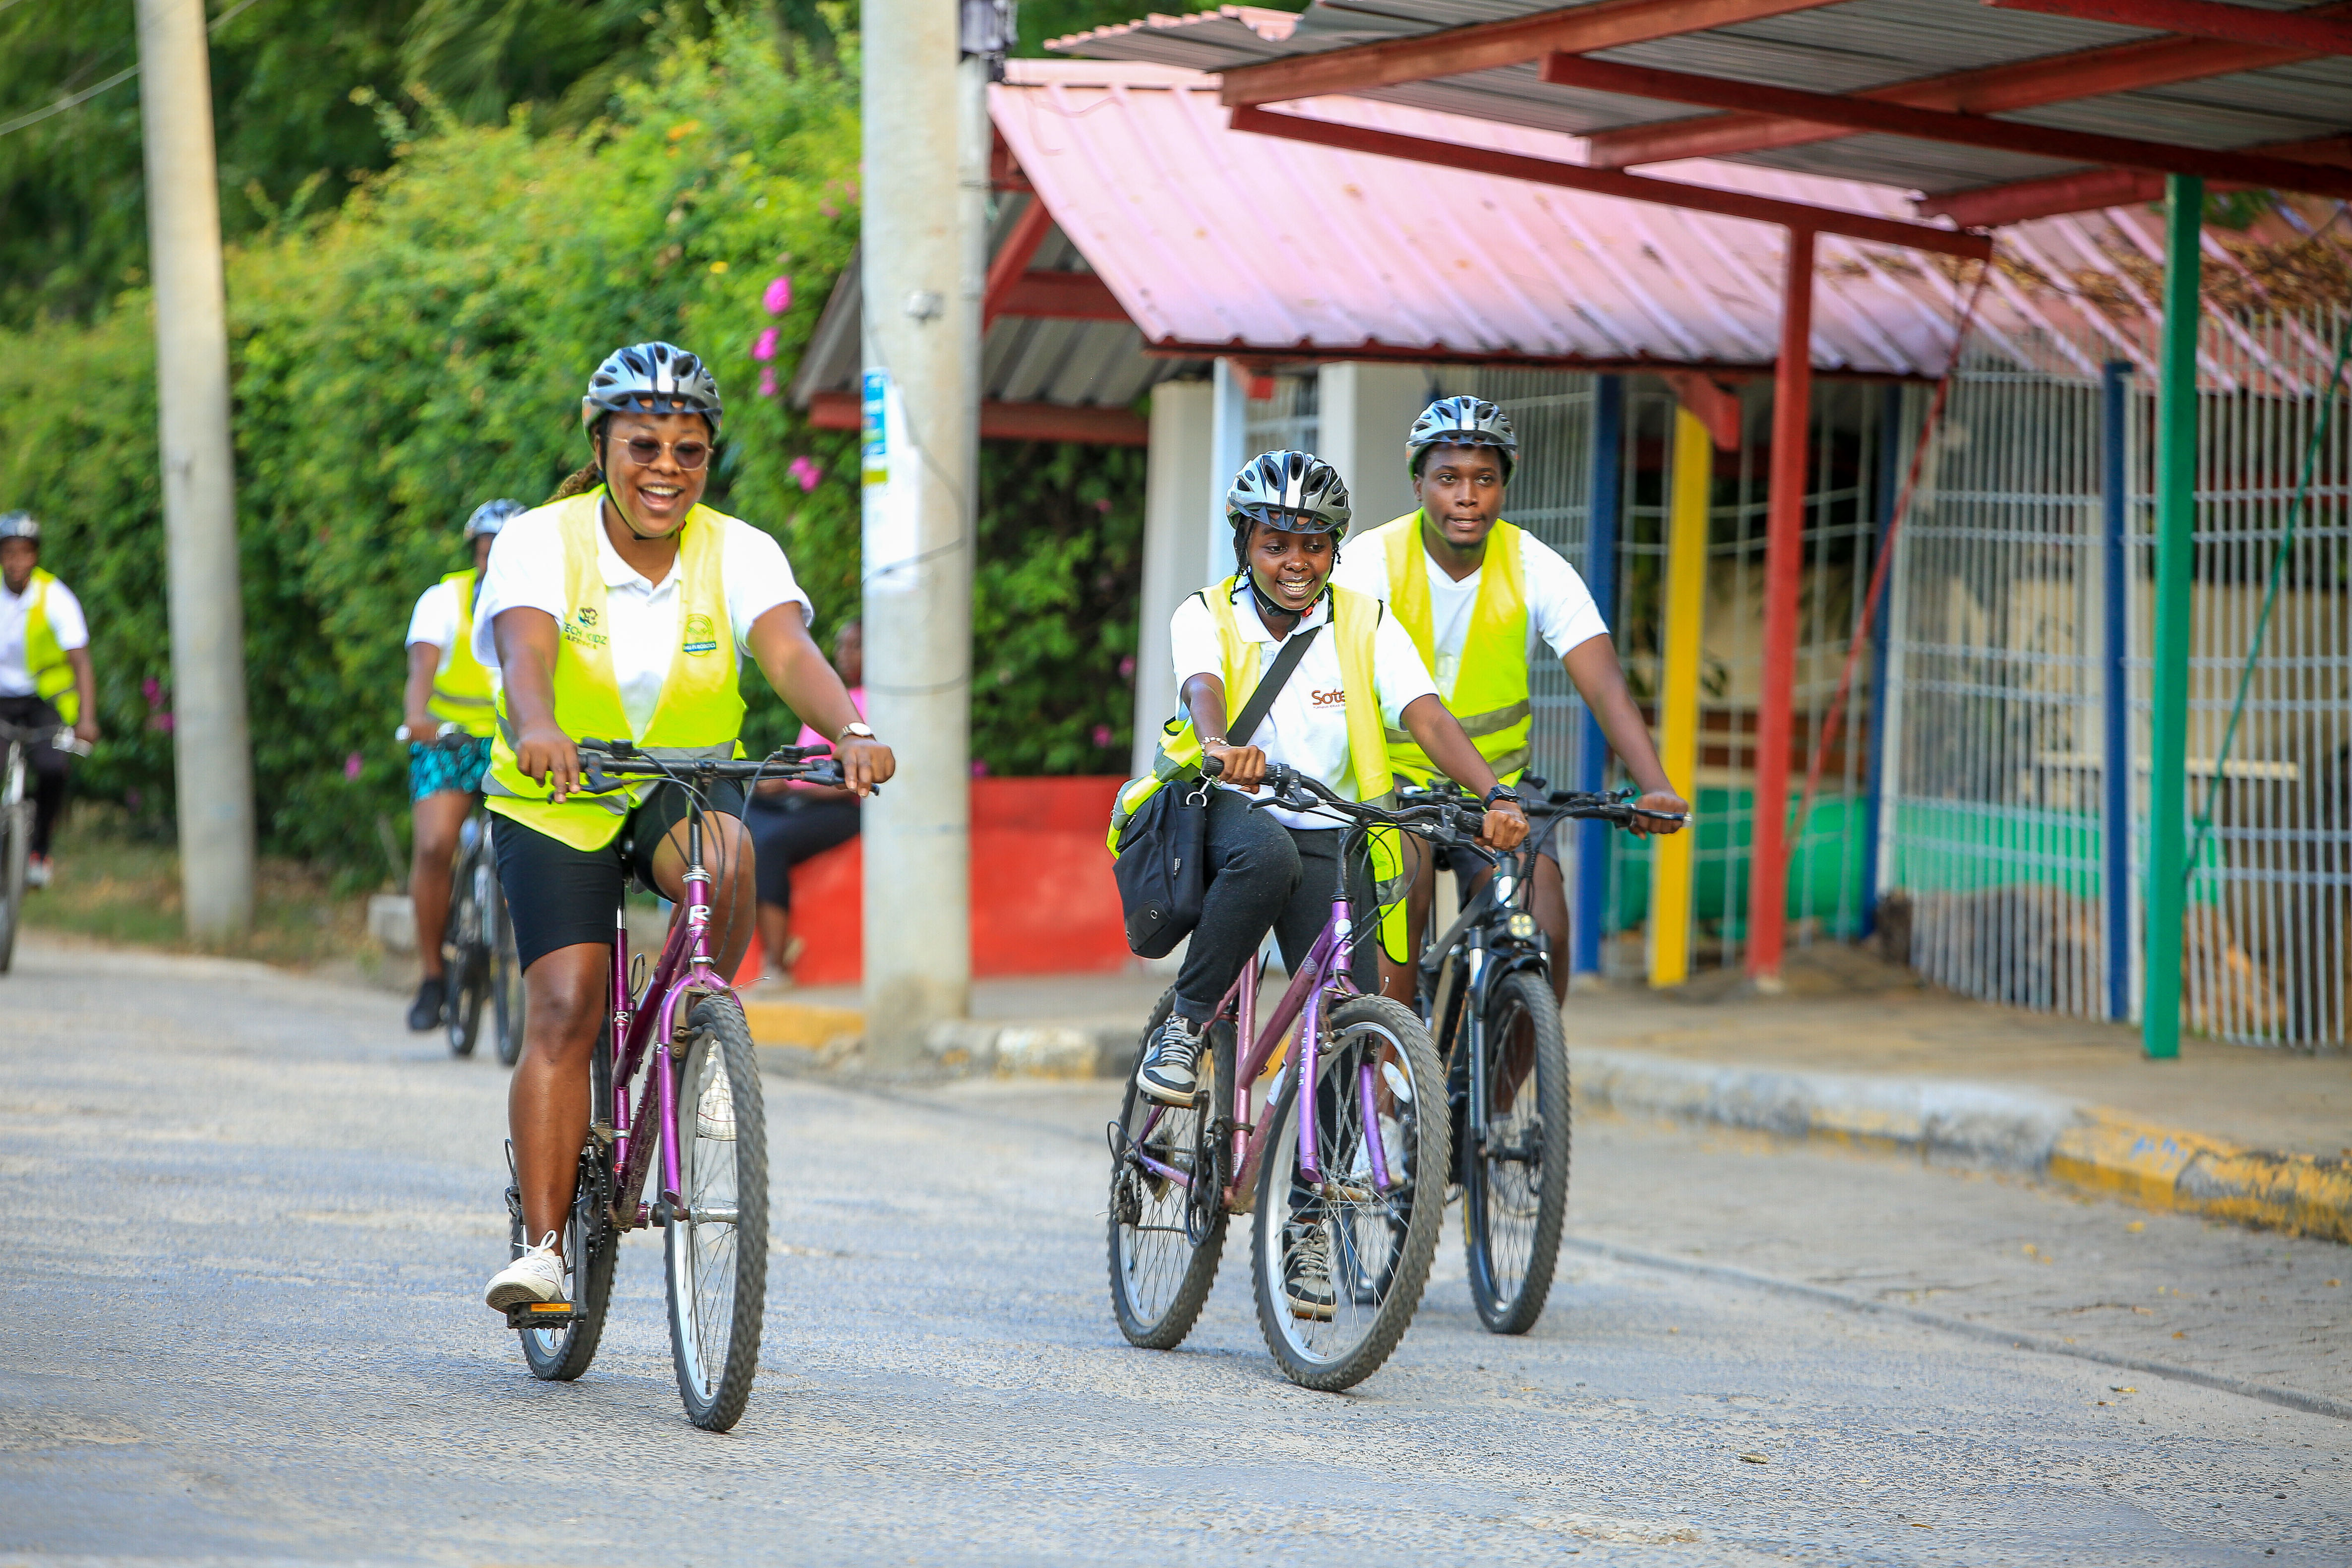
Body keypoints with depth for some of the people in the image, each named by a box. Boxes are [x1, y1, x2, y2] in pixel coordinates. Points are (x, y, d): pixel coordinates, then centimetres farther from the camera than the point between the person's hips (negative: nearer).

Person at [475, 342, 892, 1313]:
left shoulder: (740, 555, -10)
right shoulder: (540, 542, -14)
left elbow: (790, 653, -27)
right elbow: (527, 653, -32)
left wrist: (850, 733, -48)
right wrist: (539, 732, -54)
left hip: (685, 788, 1)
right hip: (556, 805, -1)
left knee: (726, 862, -34)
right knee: (564, 1012, -14)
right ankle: (543, 1246, -9)